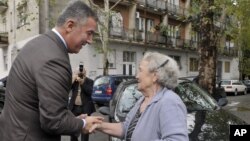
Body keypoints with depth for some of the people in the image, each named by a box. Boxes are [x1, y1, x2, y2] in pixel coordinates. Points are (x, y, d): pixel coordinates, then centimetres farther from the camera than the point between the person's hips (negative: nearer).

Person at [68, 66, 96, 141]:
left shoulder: (89, 81, 0)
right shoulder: (74, 81, 9)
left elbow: (89, 92, -15)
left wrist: (82, 82, -20)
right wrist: (74, 78, -10)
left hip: (85, 108, -3)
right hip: (74, 107, 3)